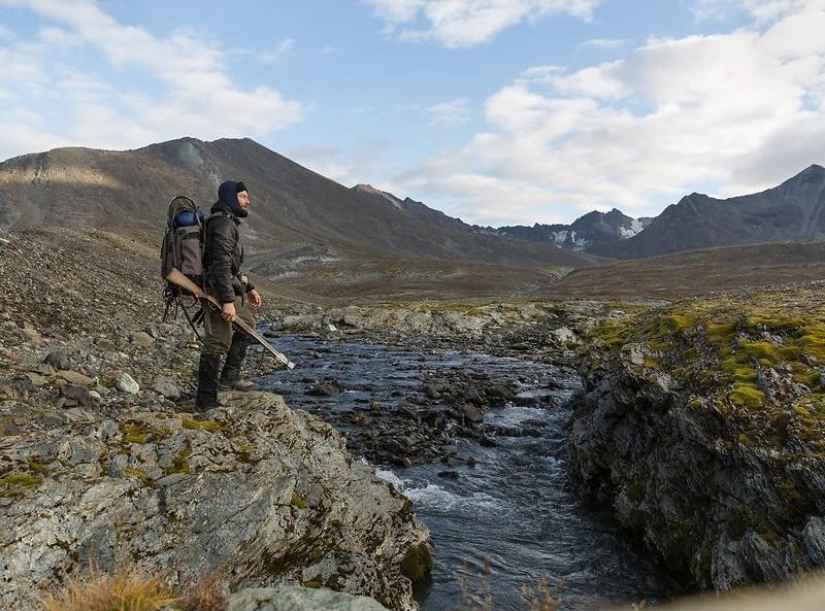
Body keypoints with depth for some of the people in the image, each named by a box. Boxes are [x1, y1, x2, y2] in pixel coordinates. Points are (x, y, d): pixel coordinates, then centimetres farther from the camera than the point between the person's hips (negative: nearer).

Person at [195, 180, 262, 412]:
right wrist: (227, 301, -28)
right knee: (217, 344, -8)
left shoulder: (228, 223, 20)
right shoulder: (223, 224, -14)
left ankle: (229, 378, 31)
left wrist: (249, 288, 26)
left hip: (230, 290, 11)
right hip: (220, 292, -11)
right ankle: (205, 402, -2)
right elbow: (220, 265, -24)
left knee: (247, 326, 25)